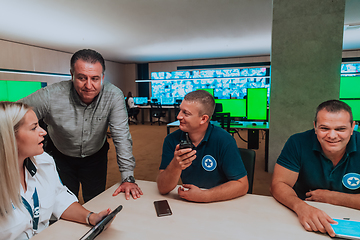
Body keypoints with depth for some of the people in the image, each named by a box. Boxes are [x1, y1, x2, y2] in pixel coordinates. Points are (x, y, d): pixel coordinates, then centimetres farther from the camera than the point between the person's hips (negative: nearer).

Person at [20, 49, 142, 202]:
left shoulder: (114, 96, -26)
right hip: (60, 156, 0)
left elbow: (121, 137, -24)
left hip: (96, 156, 1)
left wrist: (128, 178, -27)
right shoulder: (50, 96, -28)